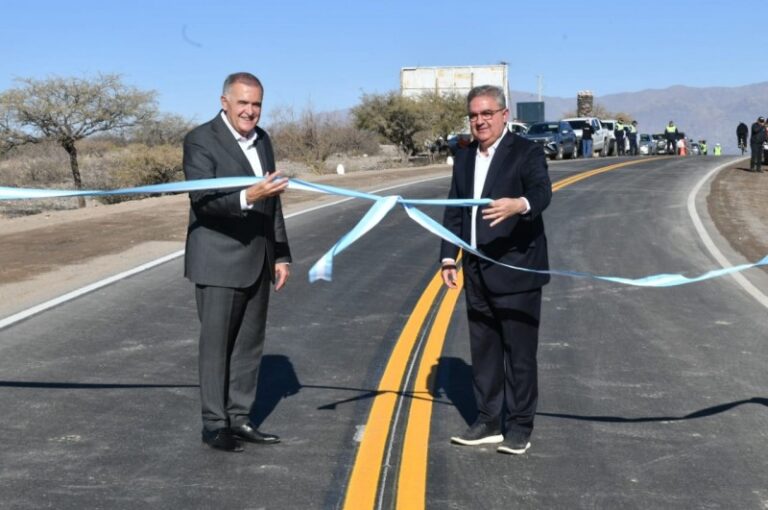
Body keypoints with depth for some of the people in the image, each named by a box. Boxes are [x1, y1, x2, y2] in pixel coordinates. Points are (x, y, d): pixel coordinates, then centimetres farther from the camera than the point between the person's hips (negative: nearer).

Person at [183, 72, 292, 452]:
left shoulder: (262, 140, 13)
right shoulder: (200, 140, -10)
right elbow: (203, 199, -20)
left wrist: (280, 254, 14)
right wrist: (247, 197, -36)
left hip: (257, 262, 7)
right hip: (219, 262, -7)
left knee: (250, 344, 10)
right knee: (216, 344, 0)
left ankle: (239, 418, 19)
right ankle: (214, 424, 9)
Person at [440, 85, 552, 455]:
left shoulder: (526, 152, -7)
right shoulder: (464, 158, 12)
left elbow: (542, 192, -25)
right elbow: (454, 211, 15)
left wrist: (519, 204, -47)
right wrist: (449, 257, 7)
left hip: (516, 270, -6)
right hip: (477, 273, 6)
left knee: (519, 352, 1)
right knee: (483, 350, 13)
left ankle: (519, 427, 10)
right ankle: (488, 422, 23)